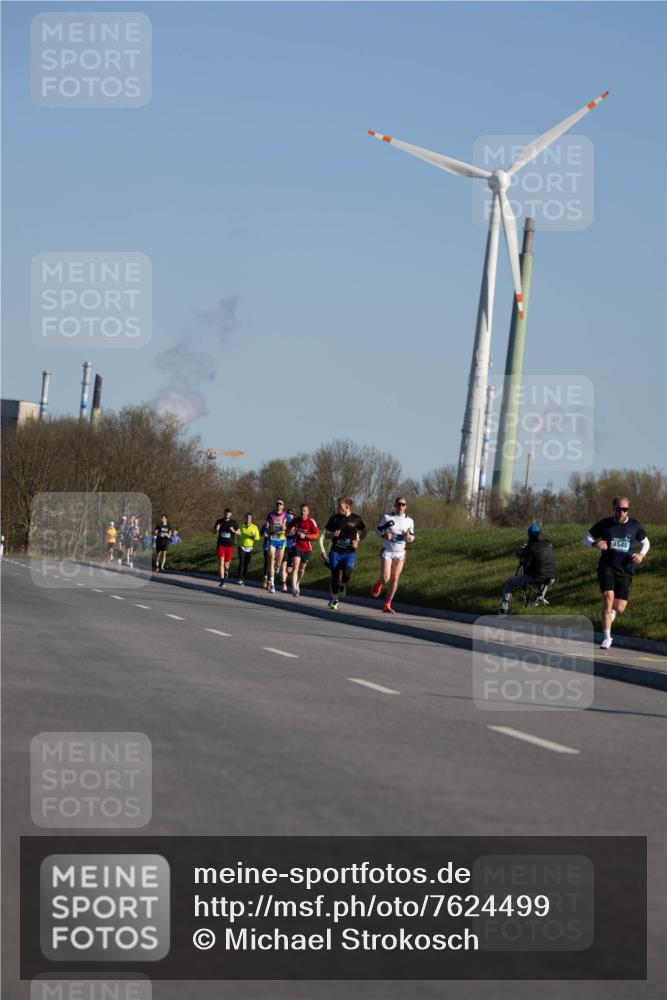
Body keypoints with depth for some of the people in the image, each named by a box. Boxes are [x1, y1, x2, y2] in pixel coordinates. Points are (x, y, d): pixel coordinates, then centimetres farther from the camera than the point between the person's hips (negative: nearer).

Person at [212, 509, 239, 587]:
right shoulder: (219, 521, 4)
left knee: (227, 564, 5)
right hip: (221, 545, 0)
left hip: (229, 546, 0)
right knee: (221, 562, -12)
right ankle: (222, 581, -10)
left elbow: (239, 532, 5)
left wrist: (234, 531, -17)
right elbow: (213, 532, 12)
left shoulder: (233, 522, 1)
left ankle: (226, 571, 43)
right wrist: (216, 529, -12)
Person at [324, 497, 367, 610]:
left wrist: (358, 542, 0)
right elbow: (327, 534, 8)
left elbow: (364, 530, 15)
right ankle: (334, 600, 15)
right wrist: (333, 534, -15)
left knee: (346, 574, -21)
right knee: (335, 576, 2)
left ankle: (343, 585, 15)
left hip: (350, 553, -2)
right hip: (336, 552, 2)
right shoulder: (334, 518, 4)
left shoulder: (356, 519, 1)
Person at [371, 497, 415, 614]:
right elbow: (378, 530, 4)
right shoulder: (387, 517, -5)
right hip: (387, 552, -2)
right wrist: (384, 535, -17)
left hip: (400, 553, 3)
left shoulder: (409, 521, 3)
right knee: (385, 579, -12)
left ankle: (387, 605, 7)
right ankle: (378, 585, 26)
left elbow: (411, 538, 13)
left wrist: (408, 537, -11)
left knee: (395, 580, -2)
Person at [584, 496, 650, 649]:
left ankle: (612, 611, 39)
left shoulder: (634, 526, 1)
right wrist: (595, 544, -16)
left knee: (619, 609, -2)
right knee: (608, 598, -21)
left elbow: (645, 542, 17)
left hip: (625, 571, 1)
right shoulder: (604, 524, -2)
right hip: (607, 567, -1)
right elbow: (586, 538, 7)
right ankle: (606, 638, -14)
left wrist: (641, 554, -4)